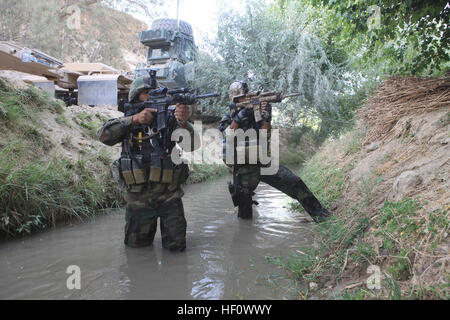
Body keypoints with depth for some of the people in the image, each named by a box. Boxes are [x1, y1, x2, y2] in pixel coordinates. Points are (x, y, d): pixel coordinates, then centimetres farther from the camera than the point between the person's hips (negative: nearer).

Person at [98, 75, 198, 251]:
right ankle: (149, 224, 41)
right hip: (138, 196, 1)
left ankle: (166, 222, 31)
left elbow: (190, 145, -15)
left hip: (169, 195, -1)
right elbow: (104, 135, -14)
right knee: (136, 243, 14)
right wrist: (134, 119, -23)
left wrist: (183, 123, -35)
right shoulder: (129, 122, 2)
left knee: (176, 245, 3)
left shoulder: (169, 117, -2)